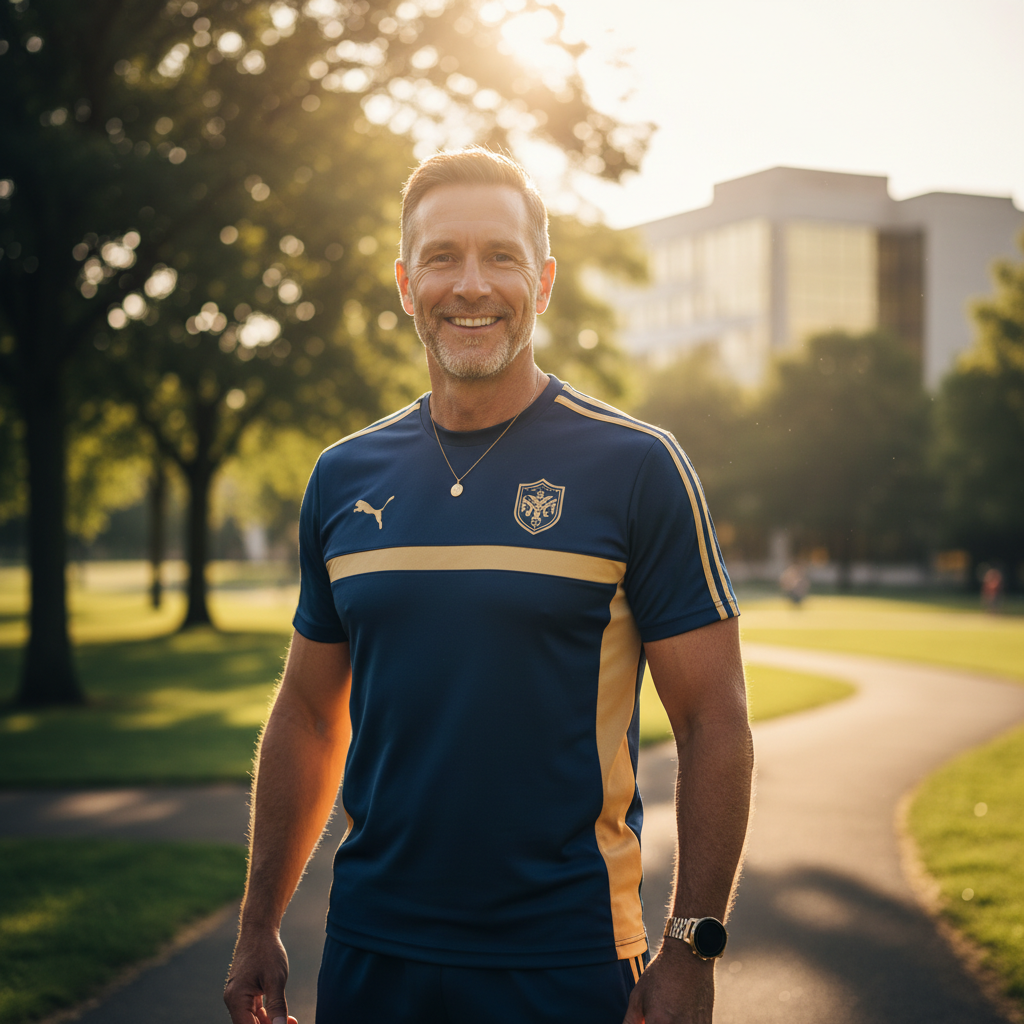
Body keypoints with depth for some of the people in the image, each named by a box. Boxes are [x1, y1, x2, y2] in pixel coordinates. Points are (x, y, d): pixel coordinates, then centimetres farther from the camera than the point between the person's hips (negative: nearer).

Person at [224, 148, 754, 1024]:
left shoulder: (637, 467, -8)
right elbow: (310, 714, 12)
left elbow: (715, 723, -7)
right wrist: (260, 926, 11)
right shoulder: (344, 477, 4)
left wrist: (691, 951, -11)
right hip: (370, 951, 4)